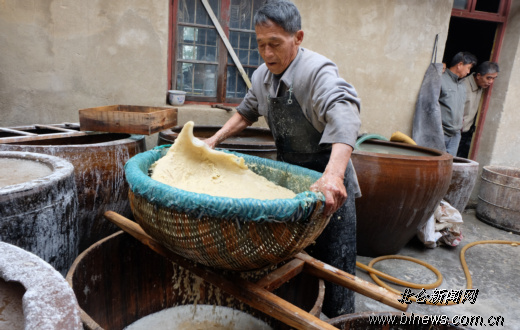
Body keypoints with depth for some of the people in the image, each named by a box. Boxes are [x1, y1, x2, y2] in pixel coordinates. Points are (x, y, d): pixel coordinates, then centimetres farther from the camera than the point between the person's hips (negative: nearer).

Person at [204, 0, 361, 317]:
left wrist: (333, 174, -57)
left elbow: (344, 113, -42)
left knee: (335, 261, 2)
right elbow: (246, 112, 19)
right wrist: (214, 140, 9)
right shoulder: (262, 76, 2)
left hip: (328, 180, -7)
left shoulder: (318, 71, -23)